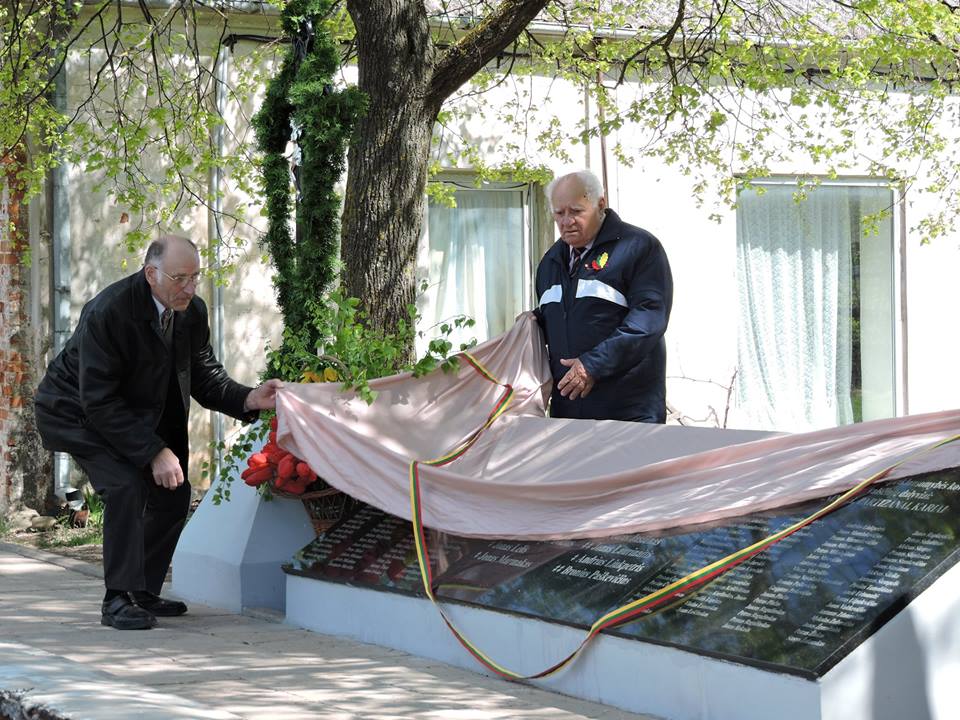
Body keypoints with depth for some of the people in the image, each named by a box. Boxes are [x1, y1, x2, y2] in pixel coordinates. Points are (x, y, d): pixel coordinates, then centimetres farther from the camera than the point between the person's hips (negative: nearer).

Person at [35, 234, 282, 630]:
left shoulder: (192, 310, -11)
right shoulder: (108, 312, -32)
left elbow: (204, 375, -2)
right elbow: (99, 402, -31)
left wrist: (248, 398, -23)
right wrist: (154, 452, -34)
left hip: (138, 413, 8)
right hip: (79, 413, -8)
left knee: (173, 494, 3)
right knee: (125, 487, -25)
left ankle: (143, 593, 17)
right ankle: (117, 600, -15)